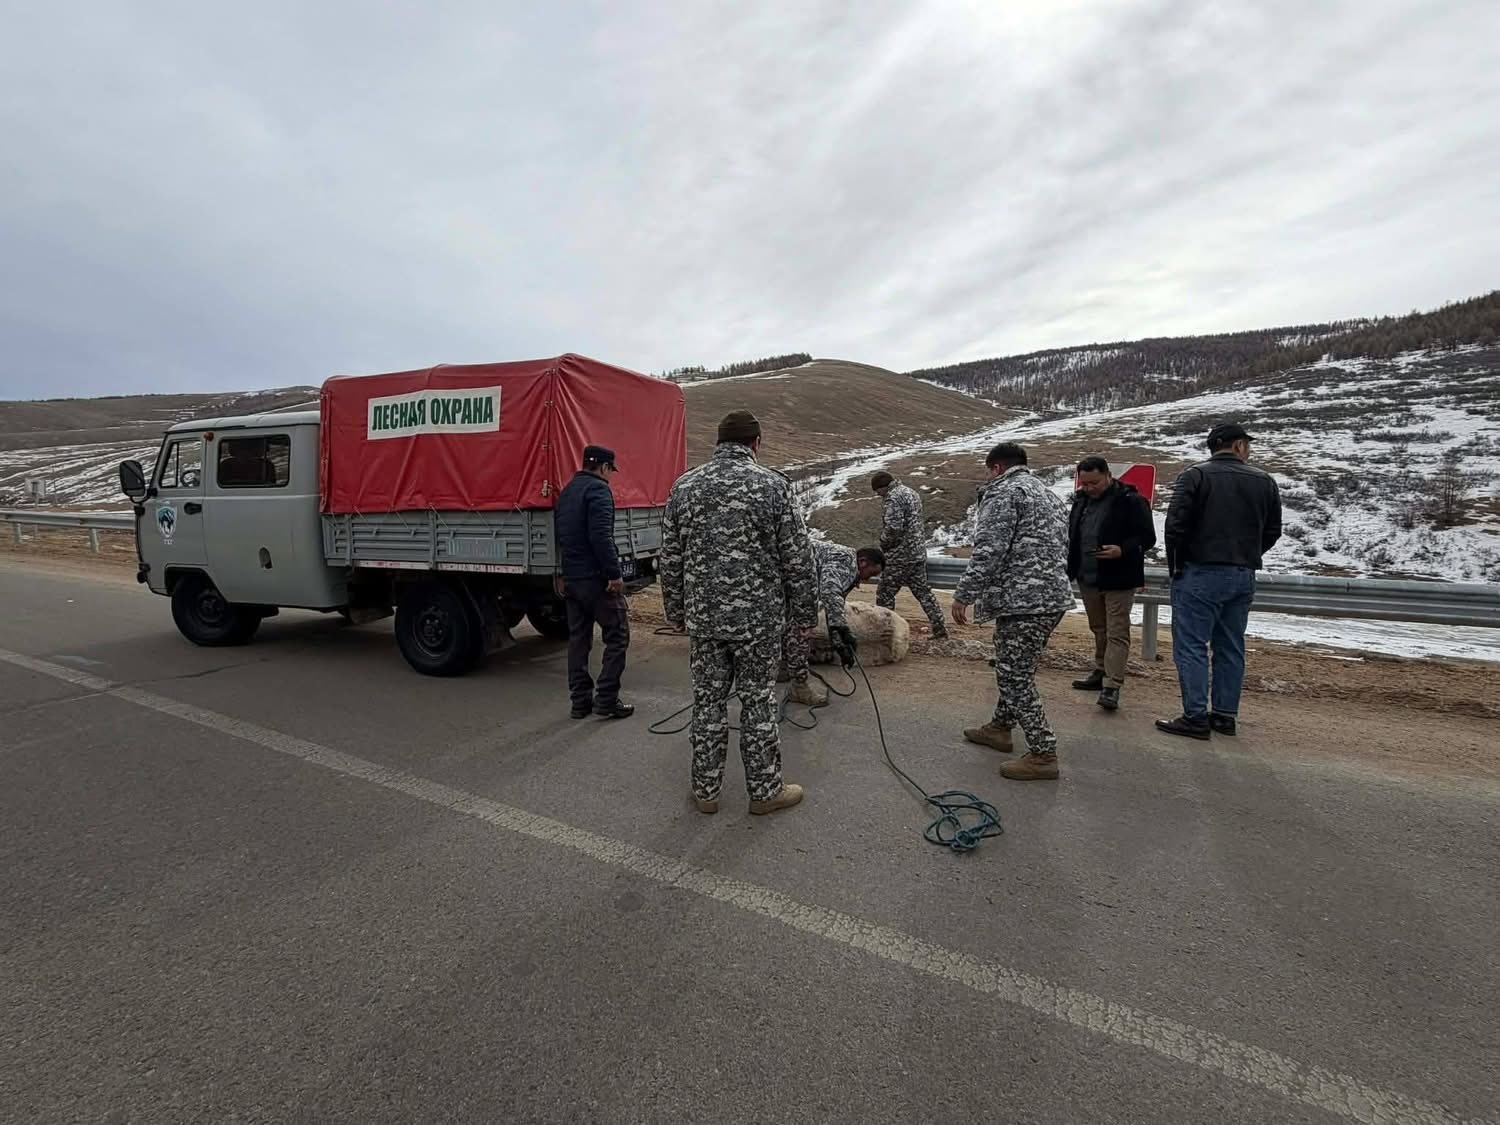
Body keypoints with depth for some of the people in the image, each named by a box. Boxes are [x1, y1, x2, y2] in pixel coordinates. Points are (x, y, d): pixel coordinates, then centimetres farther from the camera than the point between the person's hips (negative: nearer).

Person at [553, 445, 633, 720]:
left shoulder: (567, 491, 18)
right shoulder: (598, 489, -10)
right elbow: (601, 536, -21)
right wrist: (614, 573, -20)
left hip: (571, 577, 9)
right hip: (596, 577, -9)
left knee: (578, 638, 12)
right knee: (617, 635, 0)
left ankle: (580, 700, 16)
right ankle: (606, 699, -2)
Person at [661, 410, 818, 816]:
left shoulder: (684, 486, 3)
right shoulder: (772, 485, -8)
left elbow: (670, 559, 7)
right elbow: (798, 558, -6)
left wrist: (675, 611, 17)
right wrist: (805, 612, 5)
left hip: (702, 615, 3)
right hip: (757, 615, -3)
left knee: (707, 701, 13)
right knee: (758, 703, 9)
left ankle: (705, 790, 26)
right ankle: (765, 790, 23)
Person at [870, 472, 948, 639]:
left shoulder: (893, 497, -15)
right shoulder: (911, 492, 16)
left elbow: (893, 527, -24)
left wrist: (883, 544, -9)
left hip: (900, 556, -9)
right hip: (919, 552, 9)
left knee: (885, 594, 0)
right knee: (923, 591, 15)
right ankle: (940, 628, 18)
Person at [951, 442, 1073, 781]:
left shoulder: (1003, 492, -8)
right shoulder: (1049, 494, 22)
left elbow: (988, 552, -18)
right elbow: (1061, 550, 25)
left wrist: (963, 595, -14)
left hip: (1024, 601, -10)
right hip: (1056, 596, 10)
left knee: (1016, 677, -3)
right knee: (1015, 670, 21)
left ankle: (1043, 755, 1)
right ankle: (1000, 728, 34)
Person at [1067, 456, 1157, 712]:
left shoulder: (1131, 501, -10)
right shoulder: (1081, 500, 10)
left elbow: (1147, 537, -10)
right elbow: (1072, 535, 20)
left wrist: (1122, 550, -27)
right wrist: (1070, 566, 12)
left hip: (1118, 580, -7)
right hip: (1087, 578, 7)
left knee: (1116, 632, -6)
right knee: (1098, 629, 18)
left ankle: (1112, 686, -6)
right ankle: (1101, 672, 31)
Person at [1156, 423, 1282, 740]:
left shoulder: (1196, 475, -6)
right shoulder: (1265, 481, 9)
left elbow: (1176, 524, -12)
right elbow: (1273, 531, 12)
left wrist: (1176, 566, -1)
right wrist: (1248, 557, 19)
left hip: (1200, 572, -6)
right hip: (1244, 576, 6)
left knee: (1191, 646, -3)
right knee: (1230, 648, 13)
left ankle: (1196, 717, -4)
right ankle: (1226, 715, 19)